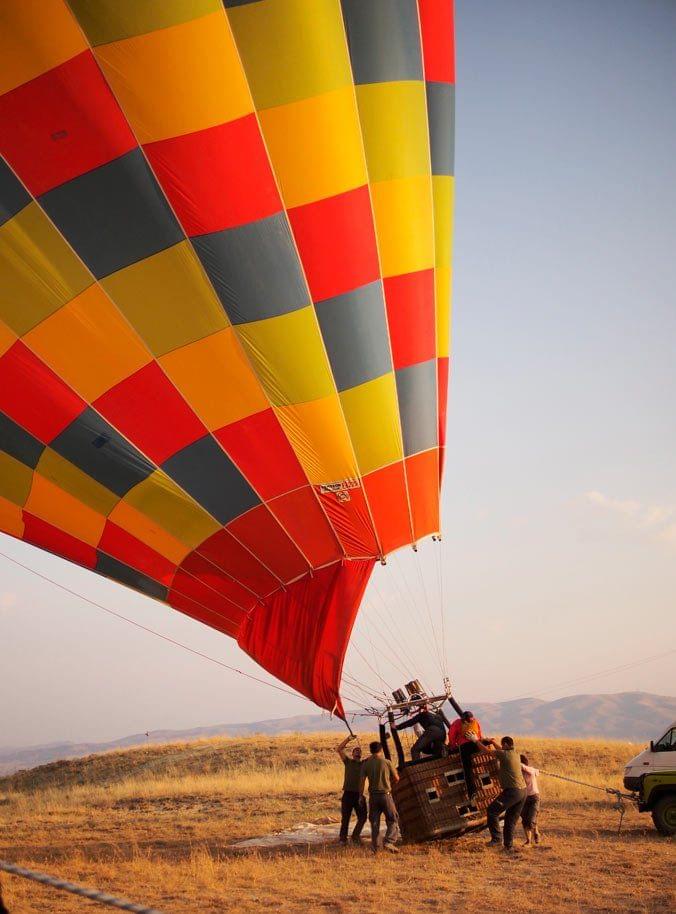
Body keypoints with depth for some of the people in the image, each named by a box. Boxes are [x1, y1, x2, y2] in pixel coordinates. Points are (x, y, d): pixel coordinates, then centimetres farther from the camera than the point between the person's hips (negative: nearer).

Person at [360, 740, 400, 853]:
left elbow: (362, 781, -1)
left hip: (373, 796, 3)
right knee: (393, 820, 5)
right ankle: (388, 842, -12)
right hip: (385, 794, -3)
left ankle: (374, 847, 11)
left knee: (374, 822, 11)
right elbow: (396, 778, 2)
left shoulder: (366, 764, 2)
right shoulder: (386, 762, -4)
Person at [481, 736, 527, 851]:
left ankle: (496, 838, -10)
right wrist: (493, 742, 40)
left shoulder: (505, 754, -9)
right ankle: (509, 845, 17)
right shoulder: (515, 754, 14)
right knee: (511, 818, 15)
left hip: (512, 791, -8)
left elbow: (487, 750, -4)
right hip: (523, 791, 9)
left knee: (492, 810, -4)